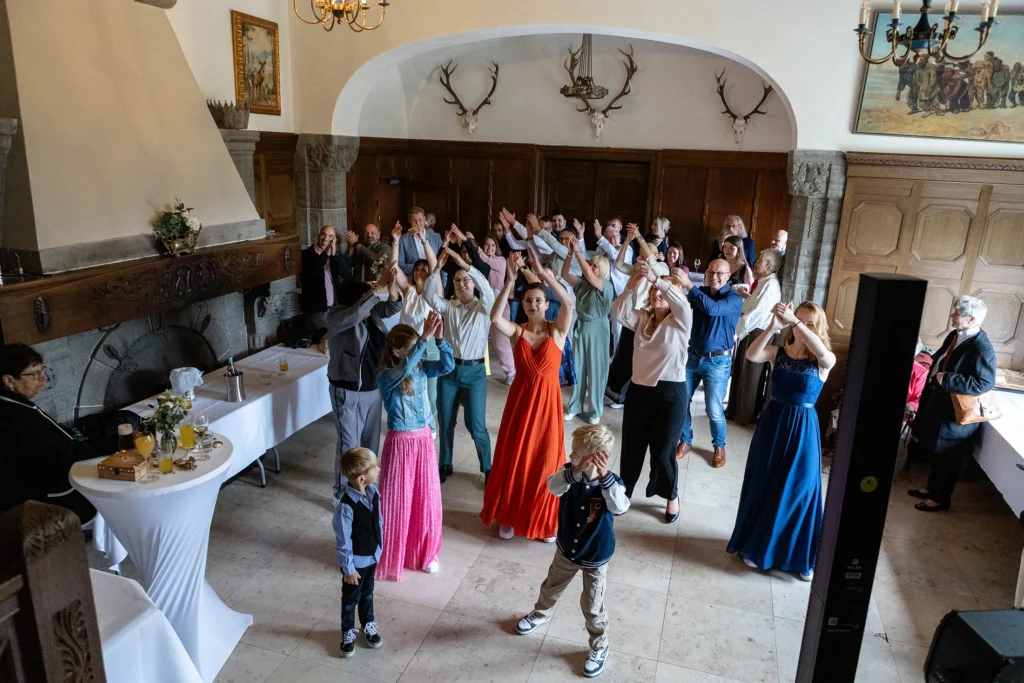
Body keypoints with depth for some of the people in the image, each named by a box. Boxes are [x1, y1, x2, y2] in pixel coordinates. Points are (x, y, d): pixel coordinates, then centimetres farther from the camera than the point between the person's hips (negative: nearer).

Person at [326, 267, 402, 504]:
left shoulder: (371, 313, 1)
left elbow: (393, 307, -7)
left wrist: (391, 287, -27)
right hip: (348, 392, -7)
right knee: (349, 445, 0)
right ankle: (342, 495, 15)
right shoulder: (336, 317, -18)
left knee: (370, 441, 19)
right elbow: (355, 313, -37)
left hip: (373, 389, 7)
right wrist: (378, 289, -36)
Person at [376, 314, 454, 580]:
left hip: (424, 438, 6)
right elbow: (404, 370, -40)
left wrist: (439, 338, -25)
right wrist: (425, 338, -44)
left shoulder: (421, 367, -1)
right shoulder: (386, 375, -19)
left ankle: (424, 552, 34)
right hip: (400, 441, -5)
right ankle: (391, 558, 26)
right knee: (397, 500, 6)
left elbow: (448, 366, -12)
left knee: (426, 496, 15)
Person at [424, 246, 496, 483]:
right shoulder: (448, 307, 6)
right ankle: (445, 465, 30)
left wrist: (464, 264, -28)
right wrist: (438, 267, -22)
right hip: (449, 369, 3)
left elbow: (488, 290, -22)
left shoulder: (484, 308, -1)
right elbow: (429, 295, -11)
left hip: (474, 371, -3)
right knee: (445, 423, 12)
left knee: (476, 426, -1)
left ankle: (488, 468, 18)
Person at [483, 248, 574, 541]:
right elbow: (494, 317, -23)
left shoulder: (557, 330, -5)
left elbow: (568, 303, -24)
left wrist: (544, 273, -33)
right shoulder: (517, 331, -2)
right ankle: (509, 516, 27)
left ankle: (545, 520, 26)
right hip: (520, 399, 1)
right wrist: (510, 280, -31)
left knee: (546, 460, 8)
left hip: (548, 401, -1)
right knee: (514, 458, 8)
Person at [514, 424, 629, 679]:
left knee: (592, 606, 12)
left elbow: (620, 508, -45)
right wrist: (575, 472, -54)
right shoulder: (570, 472, -20)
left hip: (596, 557, -4)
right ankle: (540, 614, 59)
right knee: (551, 586, 28)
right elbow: (553, 487, -38)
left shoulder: (611, 483, -27)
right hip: (566, 549, 4)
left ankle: (599, 647, 38)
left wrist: (604, 476, -56)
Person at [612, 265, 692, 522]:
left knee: (663, 449, 8)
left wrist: (656, 278, -36)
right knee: (632, 445, 14)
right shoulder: (641, 318, 7)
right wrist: (632, 284, -25)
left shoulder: (680, 322, -5)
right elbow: (618, 312, -11)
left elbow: (682, 304, -27)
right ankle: (623, 492, 32)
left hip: (670, 393, -4)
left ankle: (671, 496, 31)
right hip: (638, 389, 4)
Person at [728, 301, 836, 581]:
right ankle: (756, 546, 31)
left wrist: (795, 321, -38)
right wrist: (773, 326, -36)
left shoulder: (825, 361, -5)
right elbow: (751, 355, -23)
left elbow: (822, 352, -30)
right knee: (762, 489, 12)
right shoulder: (777, 353, -2)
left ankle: (800, 556, 26)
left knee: (799, 492, 7)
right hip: (772, 424, 2)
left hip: (803, 431, -1)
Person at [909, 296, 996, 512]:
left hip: (956, 413, -9)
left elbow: (984, 384, -27)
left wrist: (946, 380, -27)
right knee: (936, 452, 22)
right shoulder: (954, 336, 3)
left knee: (947, 457, 8)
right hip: (938, 404, 9)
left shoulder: (982, 349, -24)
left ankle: (941, 498, 24)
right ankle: (932, 488, 39)